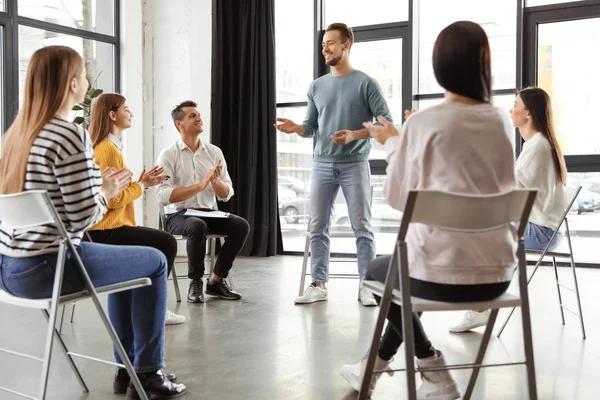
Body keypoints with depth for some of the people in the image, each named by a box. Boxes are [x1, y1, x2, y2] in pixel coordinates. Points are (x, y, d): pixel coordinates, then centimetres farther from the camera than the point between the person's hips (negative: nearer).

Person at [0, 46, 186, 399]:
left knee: (126, 259, 28)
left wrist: (97, 183, 13)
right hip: (45, 267, -9)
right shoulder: (71, 135, -17)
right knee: (155, 262, 10)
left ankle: (127, 366, 34)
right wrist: (106, 192, 0)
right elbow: (83, 217, -18)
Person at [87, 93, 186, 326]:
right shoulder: (108, 149, -17)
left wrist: (143, 182, 2)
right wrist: (142, 185, -9)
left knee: (162, 242, 19)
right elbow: (114, 199, -22)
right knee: (167, 243, -8)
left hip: (104, 227, 11)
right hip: (106, 230, -11)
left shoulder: (105, 146, 15)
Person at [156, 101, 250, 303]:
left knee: (241, 225, -21)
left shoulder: (214, 152, 7)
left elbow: (226, 195, 5)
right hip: (178, 215, -4)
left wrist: (215, 180, -16)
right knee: (198, 226, -36)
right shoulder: (168, 155, -6)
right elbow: (164, 197, -17)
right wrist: (200, 186, -23)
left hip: (209, 213, 5)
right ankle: (195, 282, -14)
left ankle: (216, 280, -6)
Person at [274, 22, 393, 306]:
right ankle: (318, 285, 10)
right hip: (322, 165, 4)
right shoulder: (316, 86, 12)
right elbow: (311, 127, 14)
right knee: (318, 227, 2)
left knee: (361, 227, -2)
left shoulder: (366, 83, -1)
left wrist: (355, 135, -17)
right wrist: (295, 128, -8)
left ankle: (366, 286, 6)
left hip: (354, 165, -4)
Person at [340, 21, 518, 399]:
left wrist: (392, 144, 17)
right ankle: (376, 366, 44)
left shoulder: (422, 123, -8)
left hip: (443, 273, -5)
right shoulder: (501, 122, 5)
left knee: (377, 271, 28)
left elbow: (398, 197, 2)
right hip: (497, 272, 5)